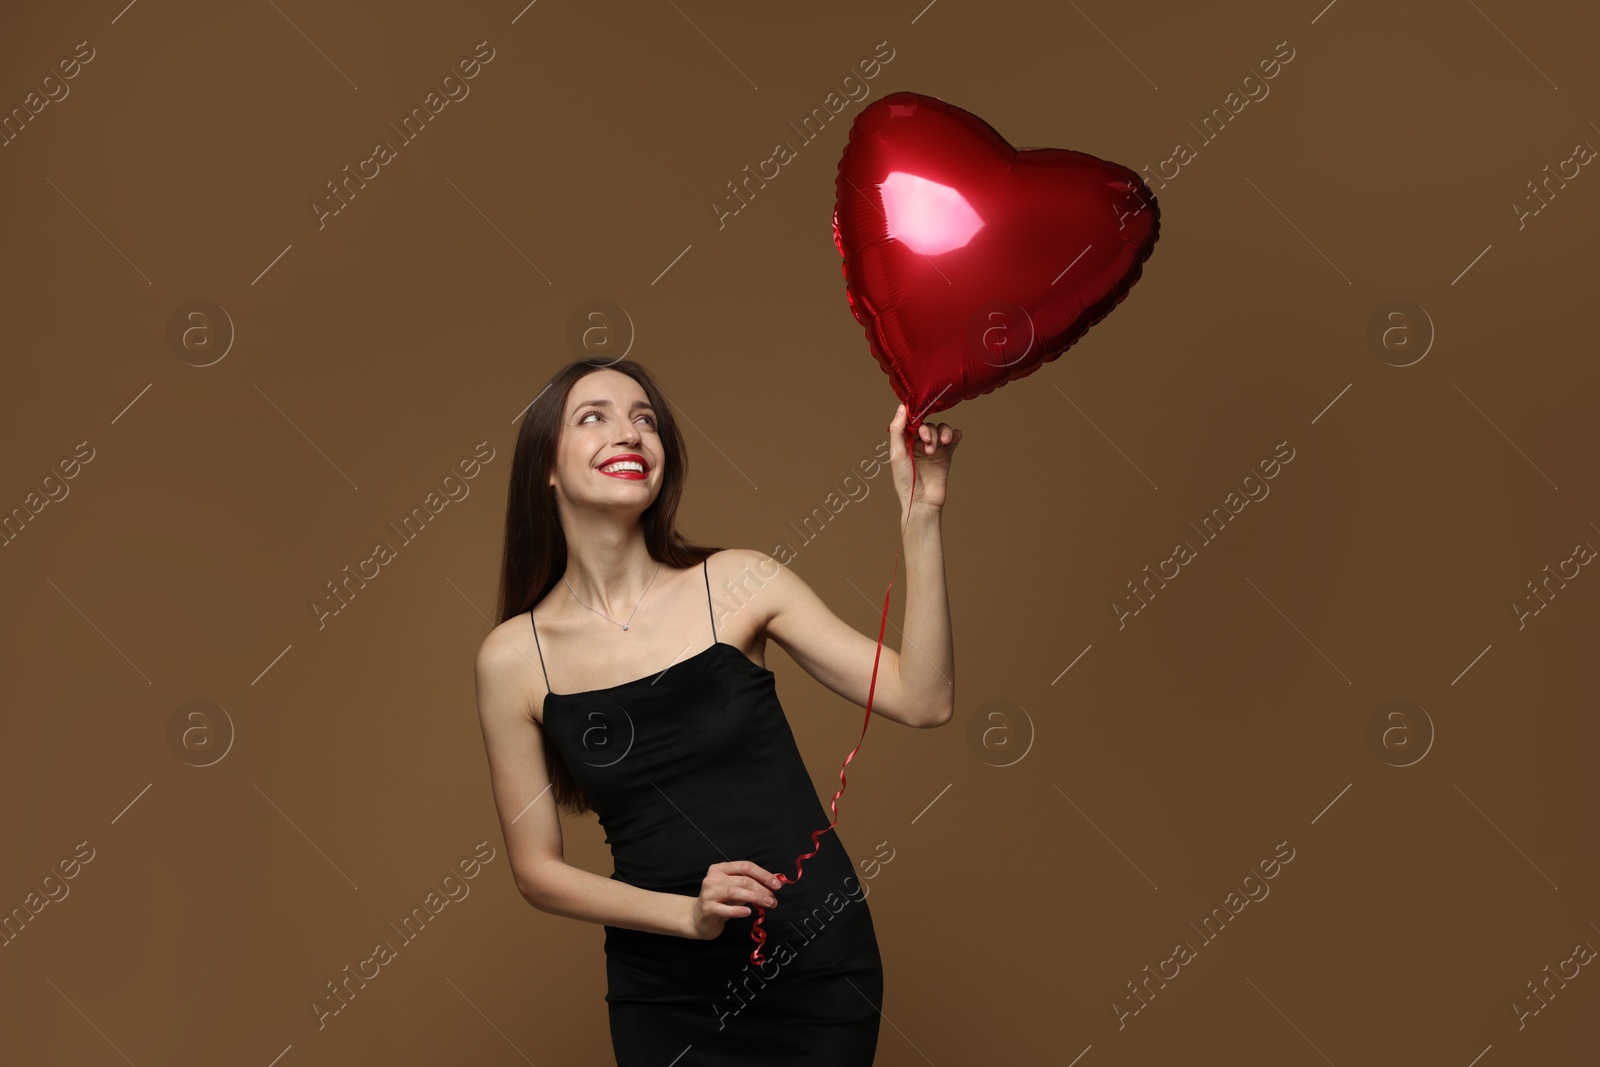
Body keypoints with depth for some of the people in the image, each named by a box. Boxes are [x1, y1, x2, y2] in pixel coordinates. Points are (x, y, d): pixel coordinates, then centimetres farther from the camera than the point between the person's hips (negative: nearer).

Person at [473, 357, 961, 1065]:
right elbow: (537, 869, -1)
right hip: (662, 995, 0)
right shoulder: (514, 657, -7)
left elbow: (923, 701, -12)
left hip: (816, 962, 0)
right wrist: (687, 913, -15)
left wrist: (920, 514, -19)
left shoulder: (738, 583, -7)